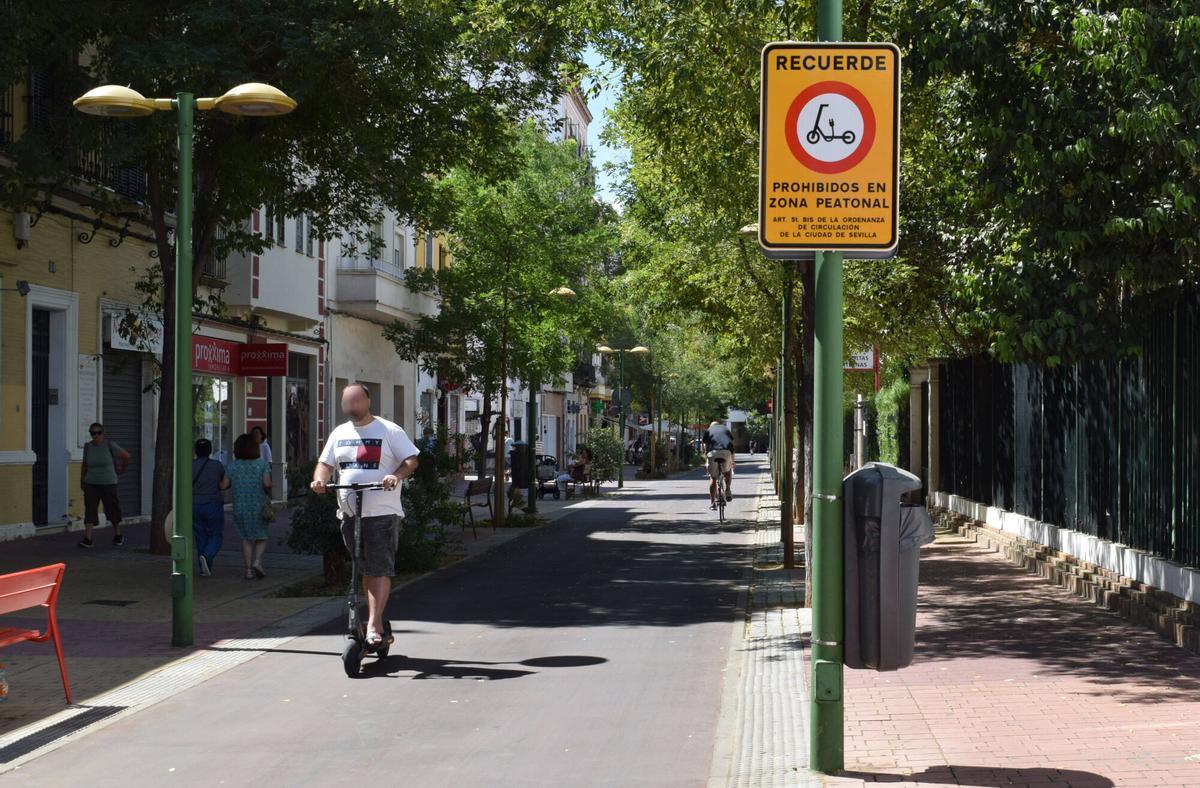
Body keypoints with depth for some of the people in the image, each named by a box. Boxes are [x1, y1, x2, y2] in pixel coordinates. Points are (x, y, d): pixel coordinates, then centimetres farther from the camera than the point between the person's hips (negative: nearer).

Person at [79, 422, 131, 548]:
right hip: (91, 484, 2)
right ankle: (87, 539, -16)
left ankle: (118, 535, 30)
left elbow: (126, 455, -1)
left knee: (112, 509, 10)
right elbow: (85, 464, 13)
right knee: (90, 509, -10)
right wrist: (81, 481, 18)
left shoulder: (109, 445, -12)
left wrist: (122, 469, 14)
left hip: (108, 484, -2)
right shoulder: (88, 446, -1)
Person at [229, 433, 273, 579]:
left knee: (246, 538, 12)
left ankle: (248, 569, 5)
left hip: (240, 507, 1)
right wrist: (267, 492, 5)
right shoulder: (262, 463, -6)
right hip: (259, 506, -1)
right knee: (261, 538, 13)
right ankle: (257, 561, -10)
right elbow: (267, 484, -15)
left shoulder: (233, 466, -1)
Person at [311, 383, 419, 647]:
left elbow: (411, 460, -5)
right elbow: (325, 463, 15)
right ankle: (375, 618, 24)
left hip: (382, 513, -6)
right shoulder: (339, 433, 15)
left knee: (380, 570, -12)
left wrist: (397, 476, -25)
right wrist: (320, 479, -7)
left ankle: (374, 625, -16)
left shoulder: (389, 431, -1)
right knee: (365, 570, 14)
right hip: (349, 513, 6)